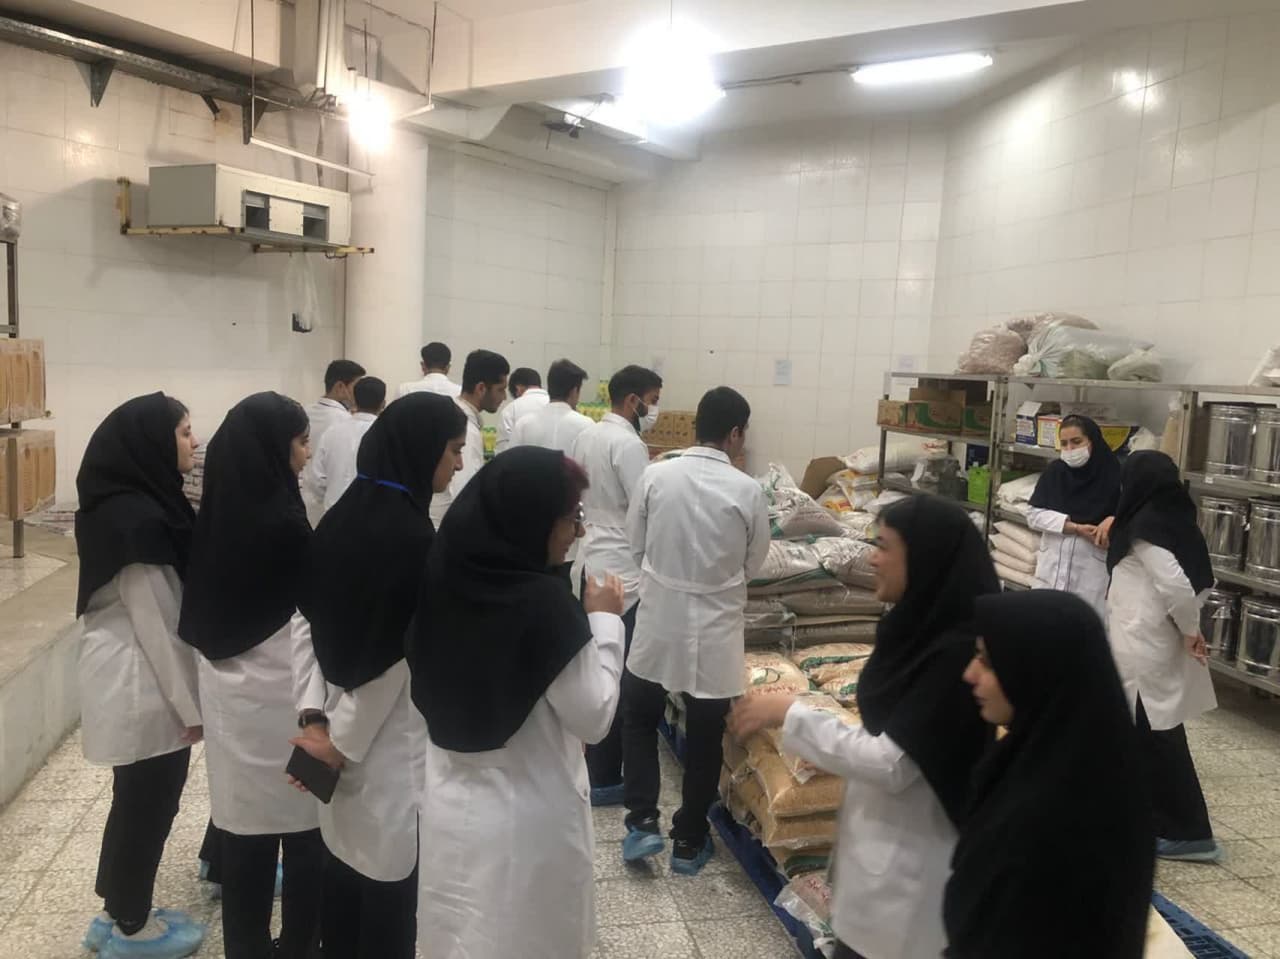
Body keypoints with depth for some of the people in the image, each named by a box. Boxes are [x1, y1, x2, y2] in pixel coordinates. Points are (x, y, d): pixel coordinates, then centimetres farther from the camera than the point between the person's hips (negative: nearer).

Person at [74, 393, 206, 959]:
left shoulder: (137, 503, 7)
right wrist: (189, 703, -14)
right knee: (149, 800, 6)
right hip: (140, 682, -9)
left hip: (135, 676, 9)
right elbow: (155, 621, -21)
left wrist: (185, 693, 18)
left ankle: (117, 913, 36)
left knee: (141, 796, 20)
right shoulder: (137, 518, -23)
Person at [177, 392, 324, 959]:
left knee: (246, 826, 17)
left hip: (229, 690, 7)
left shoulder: (216, 513, 1)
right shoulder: (284, 522, -22)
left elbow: (202, 606, 9)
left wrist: (215, 666, 19)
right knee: (302, 828, 10)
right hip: (280, 693, -7)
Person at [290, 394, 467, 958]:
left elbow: (308, 620, 4)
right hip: (388, 737, -8)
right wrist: (341, 739, -7)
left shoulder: (342, 515, 0)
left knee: (344, 862, 22)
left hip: (342, 721, 8)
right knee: (388, 874, 9)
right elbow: (393, 657, -20)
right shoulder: (413, 537, -23)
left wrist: (317, 716, 4)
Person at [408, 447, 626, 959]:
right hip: (525, 819, -5)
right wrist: (604, 620, -9)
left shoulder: (443, 577, -8)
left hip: (451, 805, 6)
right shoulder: (543, 603, -27)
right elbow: (593, 718, -16)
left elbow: (428, 691, 6)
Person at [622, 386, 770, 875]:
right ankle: (689, 841, 26)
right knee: (704, 737, 14)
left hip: (658, 620, 1)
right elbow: (753, 565, 0)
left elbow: (635, 547, 2)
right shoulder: (747, 491, -12)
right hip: (715, 628, -1)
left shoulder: (656, 475, -9)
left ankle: (643, 822, 17)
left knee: (638, 719, 22)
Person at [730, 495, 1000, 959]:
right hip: (881, 838, 8)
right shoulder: (924, 626, 0)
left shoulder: (956, 652, -26)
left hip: (908, 859, -8)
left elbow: (893, 764, -25)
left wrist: (790, 715, -20)